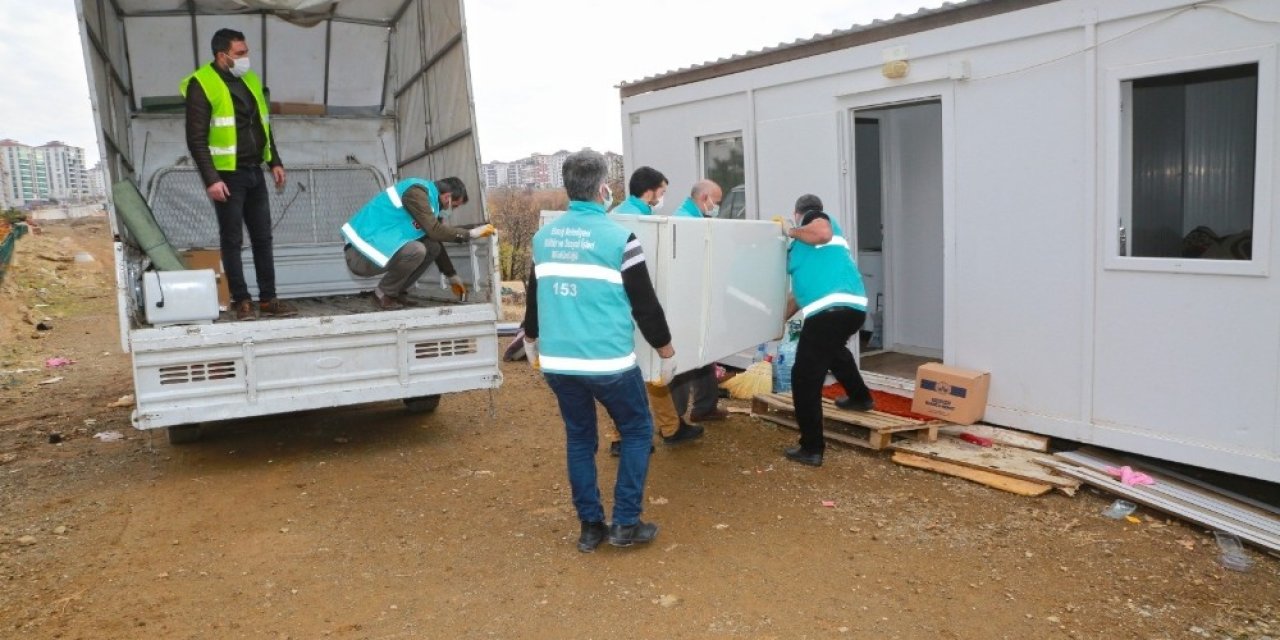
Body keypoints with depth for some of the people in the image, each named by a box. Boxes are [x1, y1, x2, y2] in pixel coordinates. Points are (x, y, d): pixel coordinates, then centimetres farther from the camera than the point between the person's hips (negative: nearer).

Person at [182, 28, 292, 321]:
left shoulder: (249, 79, 12)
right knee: (232, 240, 1)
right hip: (227, 175, -7)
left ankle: (268, 298, 15)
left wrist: (275, 162, 15)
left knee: (263, 237, 8)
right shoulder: (202, 85, -10)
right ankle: (241, 300, 9)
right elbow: (196, 139, -13)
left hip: (255, 173, 7)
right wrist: (211, 180, -19)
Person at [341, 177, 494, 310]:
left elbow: (435, 241, 23)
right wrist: (471, 233, -12)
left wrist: (452, 276, 25)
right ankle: (383, 295, -7)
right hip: (361, 256, -9)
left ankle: (396, 293, 9)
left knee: (432, 247, 3)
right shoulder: (417, 192, -16)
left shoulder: (429, 199, 14)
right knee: (416, 250, -28)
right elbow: (435, 231, -22)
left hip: (375, 250, 9)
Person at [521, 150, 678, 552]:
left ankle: (590, 527, 23)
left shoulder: (544, 237, 6)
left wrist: (531, 339, 35)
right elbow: (644, 303, -7)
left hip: (557, 362, 5)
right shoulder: (618, 238, -11)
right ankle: (626, 524, 13)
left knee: (579, 437, 17)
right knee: (637, 431, 13)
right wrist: (666, 351, 6)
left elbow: (533, 295, 18)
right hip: (608, 362, -5)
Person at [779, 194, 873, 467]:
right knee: (832, 348, 41)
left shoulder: (814, 219, 10)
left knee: (805, 378, -1)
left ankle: (812, 449, 2)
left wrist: (791, 232, 0)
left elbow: (823, 232, -17)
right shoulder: (804, 245, 31)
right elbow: (801, 291, 35)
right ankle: (860, 397, 57)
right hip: (853, 307, 10)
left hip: (831, 309, -10)